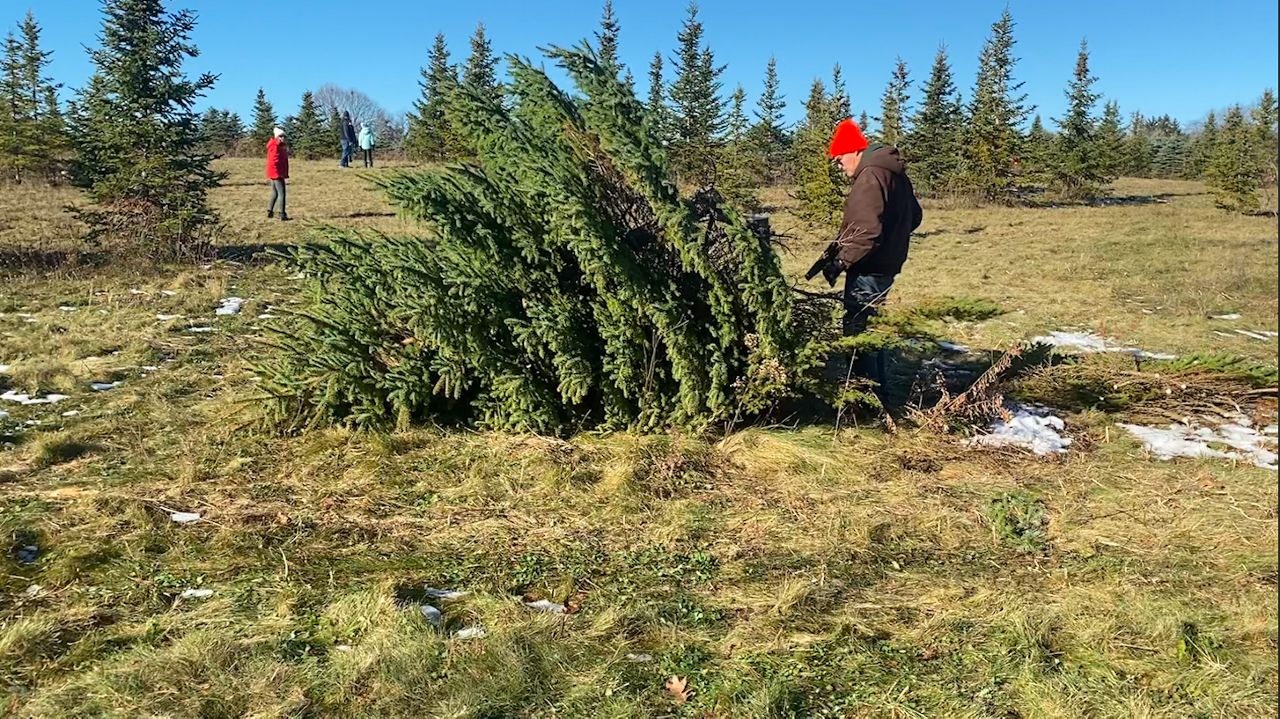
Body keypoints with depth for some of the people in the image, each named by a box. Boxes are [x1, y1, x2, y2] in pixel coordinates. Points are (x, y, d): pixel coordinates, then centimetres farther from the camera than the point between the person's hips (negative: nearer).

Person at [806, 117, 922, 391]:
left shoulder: (870, 176, -18)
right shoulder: (895, 174, 13)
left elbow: (866, 230, -27)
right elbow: (914, 215, 22)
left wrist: (840, 261, -22)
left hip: (868, 270, -10)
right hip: (887, 265, 10)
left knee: (857, 332, -4)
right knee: (870, 329, 20)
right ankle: (878, 387, 29)